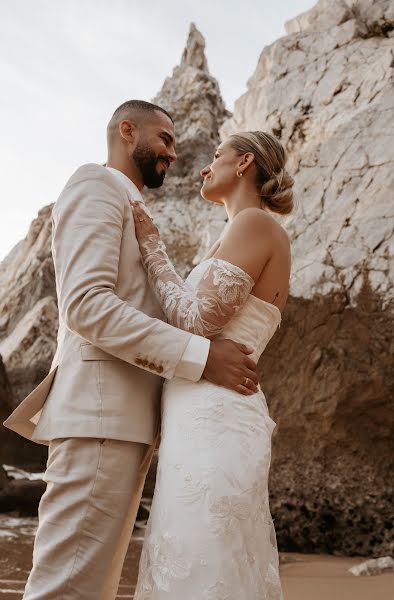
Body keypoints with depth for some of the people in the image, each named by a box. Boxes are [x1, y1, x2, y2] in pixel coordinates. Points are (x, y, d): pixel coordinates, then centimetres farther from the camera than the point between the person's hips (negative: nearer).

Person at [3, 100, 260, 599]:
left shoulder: (131, 212, 29)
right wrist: (202, 357, -19)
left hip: (124, 420, 10)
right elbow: (86, 305, -17)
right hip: (100, 414, -10)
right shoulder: (96, 185, -1)